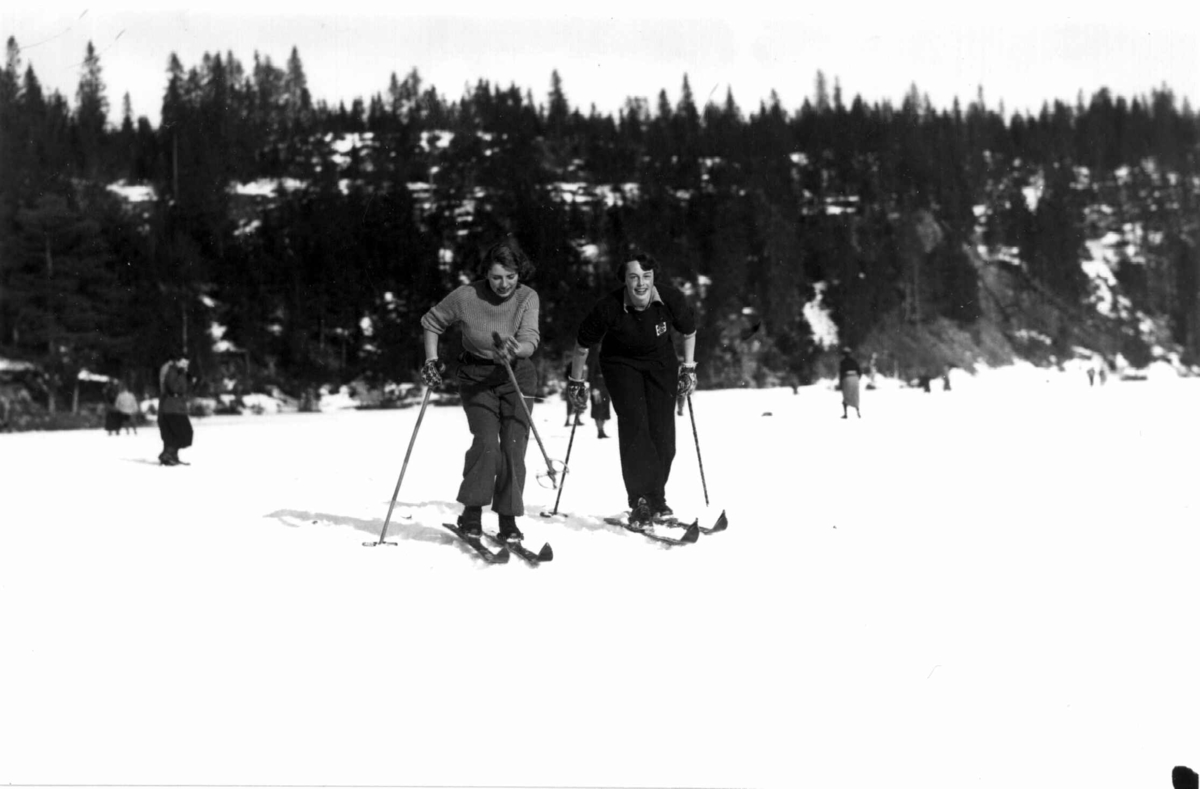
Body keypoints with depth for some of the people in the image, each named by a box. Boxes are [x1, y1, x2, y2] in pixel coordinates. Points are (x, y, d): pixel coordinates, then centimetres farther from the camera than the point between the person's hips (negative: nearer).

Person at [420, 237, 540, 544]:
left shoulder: (527, 298, -12)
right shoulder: (466, 296, -14)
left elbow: (531, 340, -26)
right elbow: (431, 322, 3)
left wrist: (515, 350, -47)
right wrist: (431, 361, -4)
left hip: (517, 376, 1)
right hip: (476, 377, -1)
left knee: (514, 446, -6)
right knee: (486, 441, -18)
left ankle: (508, 520, 6)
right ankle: (471, 513, -3)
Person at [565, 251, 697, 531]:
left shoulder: (671, 298, -21)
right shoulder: (608, 308, -27)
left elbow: (689, 331, 1)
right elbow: (582, 345, -9)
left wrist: (688, 369, 3)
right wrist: (575, 383, -2)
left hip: (661, 362, 2)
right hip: (621, 363, -2)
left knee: (663, 432, -5)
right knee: (634, 424, -19)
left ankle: (657, 499, 12)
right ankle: (639, 502, -17)